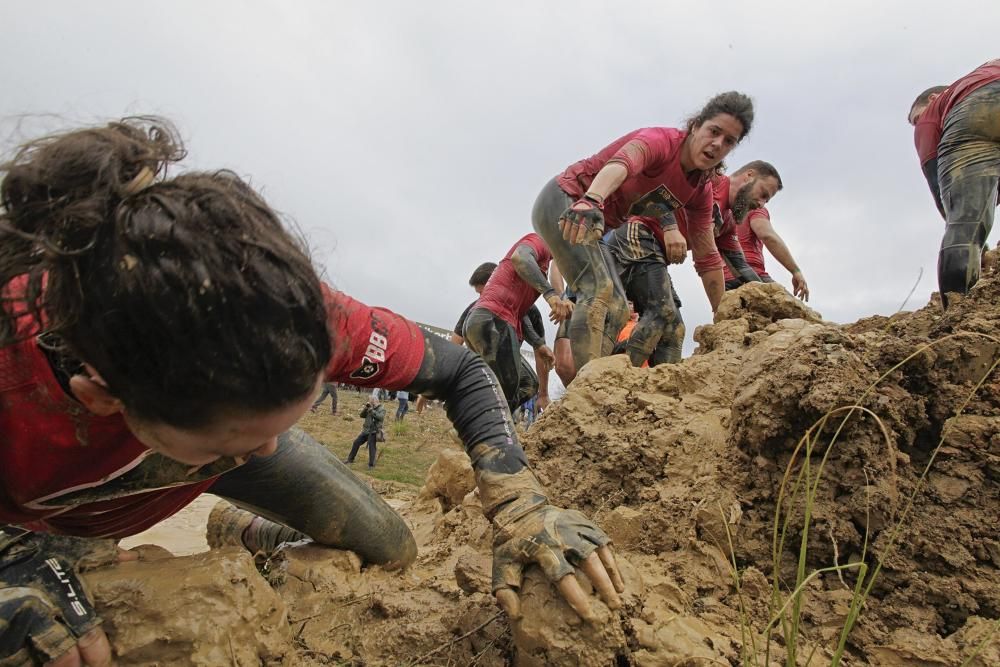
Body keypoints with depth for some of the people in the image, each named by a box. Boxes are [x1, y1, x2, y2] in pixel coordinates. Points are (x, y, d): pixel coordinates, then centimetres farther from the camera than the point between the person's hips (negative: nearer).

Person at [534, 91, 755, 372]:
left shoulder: (701, 190, 1)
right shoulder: (661, 140, -21)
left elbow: (707, 258, 6)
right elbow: (620, 164, -44)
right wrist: (591, 201, -66)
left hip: (592, 224, 9)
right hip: (564, 204, -9)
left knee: (617, 309, 7)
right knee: (599, 290, -27)